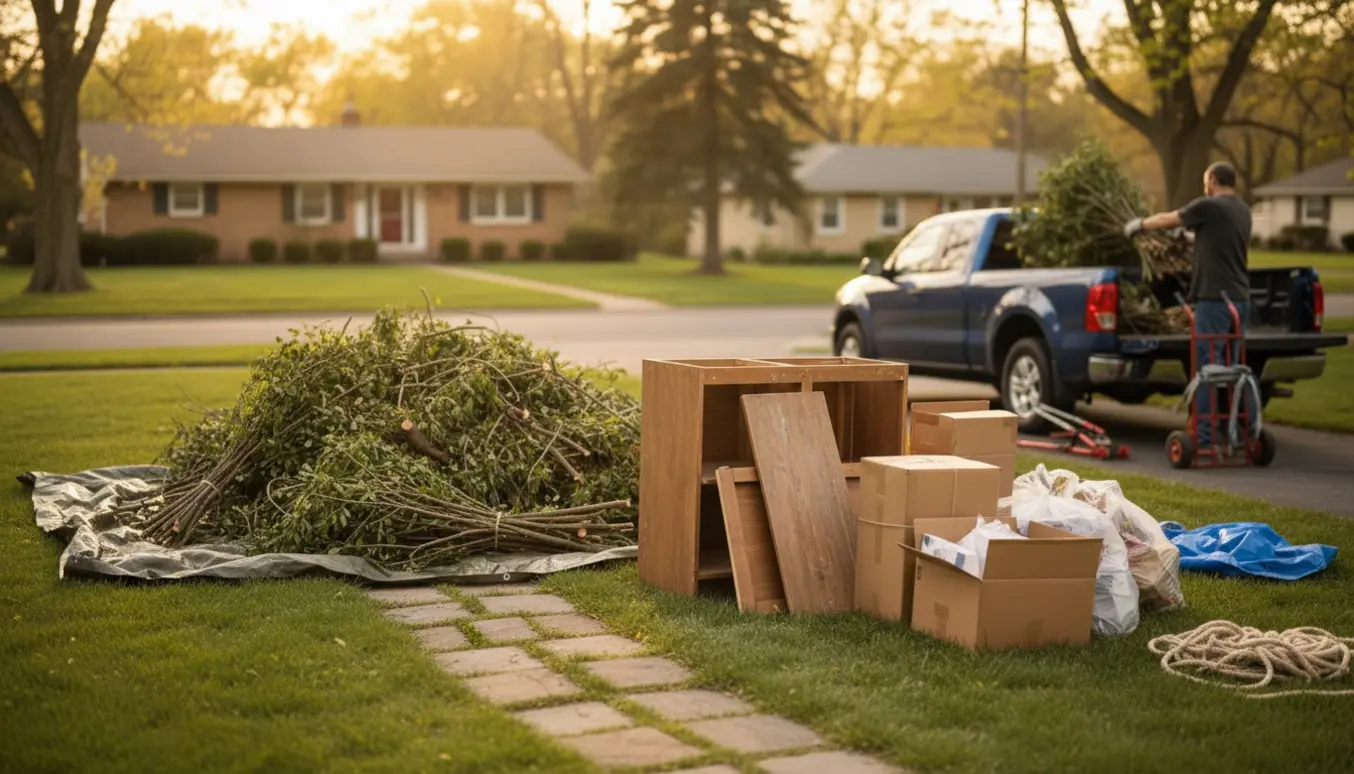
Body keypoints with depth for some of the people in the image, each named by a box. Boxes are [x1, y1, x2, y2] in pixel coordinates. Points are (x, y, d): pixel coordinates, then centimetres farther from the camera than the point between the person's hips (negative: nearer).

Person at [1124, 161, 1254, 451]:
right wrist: (1185, 225, 47)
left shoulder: (1209, 206, -9)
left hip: (1214, 299, -8)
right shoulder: (1242, 210, 13)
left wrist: (1138, 225, 22)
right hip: (1241, 299, 8)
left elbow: (1167, 220, 4)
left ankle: (1204, 434, -5)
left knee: (1207, 365, -5)